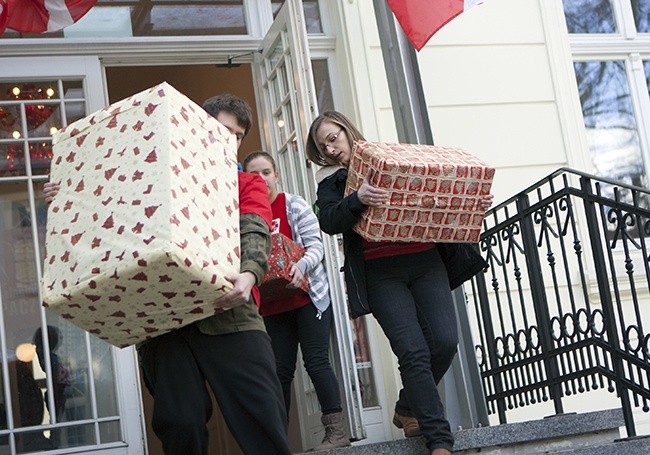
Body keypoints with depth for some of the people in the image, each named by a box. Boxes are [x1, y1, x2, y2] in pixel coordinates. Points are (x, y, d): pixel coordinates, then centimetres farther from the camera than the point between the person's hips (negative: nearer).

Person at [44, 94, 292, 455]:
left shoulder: (247, 184, 18)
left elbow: (255, 232, -2)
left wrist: (249, 275, -24)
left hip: (227, 309, -1)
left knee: (264, 412, -11)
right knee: (180, 424, -6)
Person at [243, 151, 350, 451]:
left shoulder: (295, 206, -3)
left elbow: (315, 246, -9)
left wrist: (301, 266, -27)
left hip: (308, 296, -3)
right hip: (272, 305, 3)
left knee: (316, 361, -5)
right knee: (280, 371, 5)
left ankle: (336, 431, 1)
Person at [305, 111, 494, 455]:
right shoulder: (333, 179, 12)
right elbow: (329, 222, -8)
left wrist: (474, 204, 2)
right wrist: (357, 200, -27)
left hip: (426, 261, 3)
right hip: (380, 273, -3)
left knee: (444, 340, -10)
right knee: (414, 351, -15)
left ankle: (407, 410, 15)